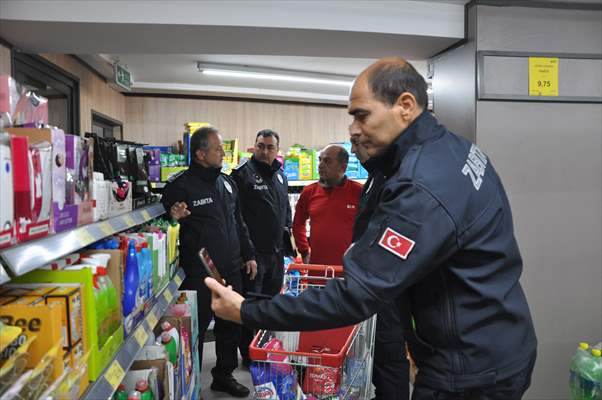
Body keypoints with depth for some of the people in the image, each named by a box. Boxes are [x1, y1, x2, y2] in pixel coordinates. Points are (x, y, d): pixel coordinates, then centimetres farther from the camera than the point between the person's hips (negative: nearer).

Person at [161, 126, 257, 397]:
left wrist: (248, 255, 17)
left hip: (231, 271, 7)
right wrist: (173, 218, -29)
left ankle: (224, 375, 35)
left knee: (231, 325, 15)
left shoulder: (227, 183, 12)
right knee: (196, 328, 6)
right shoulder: (180, 185, -10)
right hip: (198, 274, -6)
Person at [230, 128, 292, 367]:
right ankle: (249, 355, 16)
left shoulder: (280, 175, 13)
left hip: (276, 251, 8)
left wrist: (286, 229, 14)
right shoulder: (242, 173, -11)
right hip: (252, 251, -8)